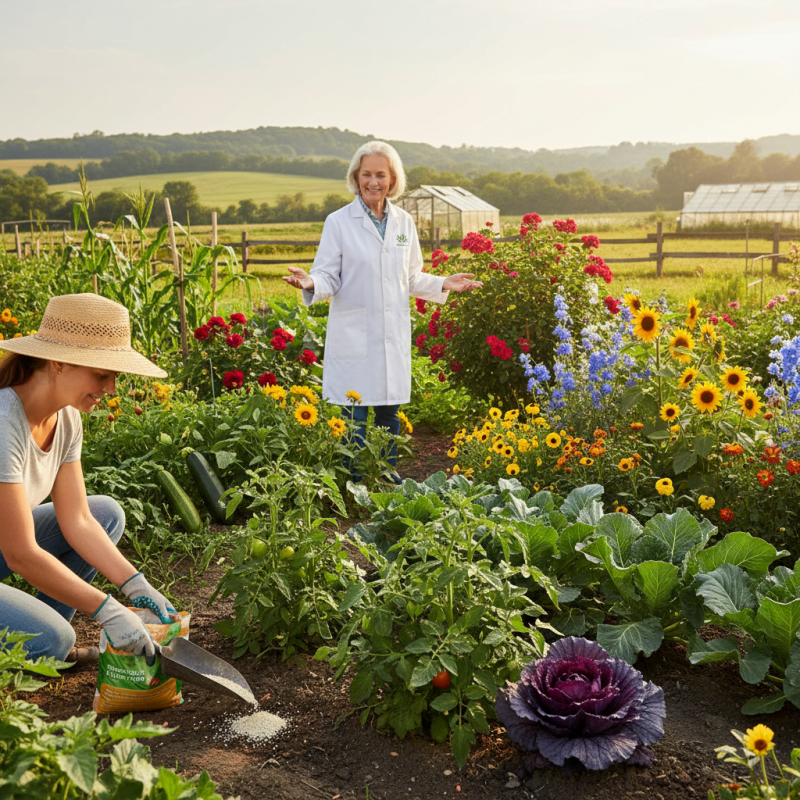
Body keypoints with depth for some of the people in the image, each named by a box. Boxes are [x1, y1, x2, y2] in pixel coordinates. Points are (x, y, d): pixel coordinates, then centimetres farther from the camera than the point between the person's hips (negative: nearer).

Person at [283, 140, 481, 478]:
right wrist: (310, 283, -24)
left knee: (390, 413, 12)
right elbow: (329, 278, -4)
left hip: (395, 337, 4)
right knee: (356, 416, -1)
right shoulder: (339, 222, -3)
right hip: (355, 336, -4)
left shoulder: (404, 222, 9)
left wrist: (444, 284, 5)